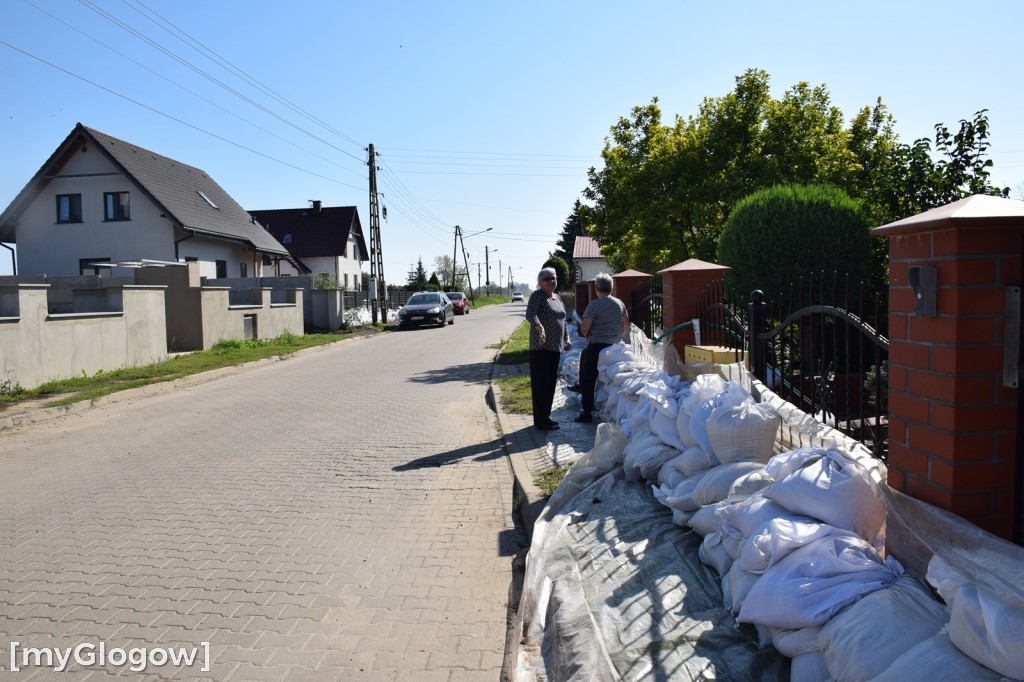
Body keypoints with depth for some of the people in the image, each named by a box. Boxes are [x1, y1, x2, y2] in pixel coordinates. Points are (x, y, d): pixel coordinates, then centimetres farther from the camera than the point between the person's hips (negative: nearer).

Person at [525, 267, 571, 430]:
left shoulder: (557, 297, 17)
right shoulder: (537, 296, -8)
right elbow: (530, 314, -25)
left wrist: (567, 338, 17)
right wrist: (539, 327, -44)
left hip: (555, 347, 8)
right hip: (541, 347, -8)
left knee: (551, 383, 13)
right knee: (541, 383, -6)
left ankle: (546, 416, 23)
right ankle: (540, 421, -1)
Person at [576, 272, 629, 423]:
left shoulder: (594, 305, -13)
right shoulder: (619, 304, 6)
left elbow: (584, 328, -14)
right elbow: (626, 326, 14)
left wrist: (588, 337, 6)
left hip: (597, 347, -6)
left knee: (588, 380, 3)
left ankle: (587, 413, 4)